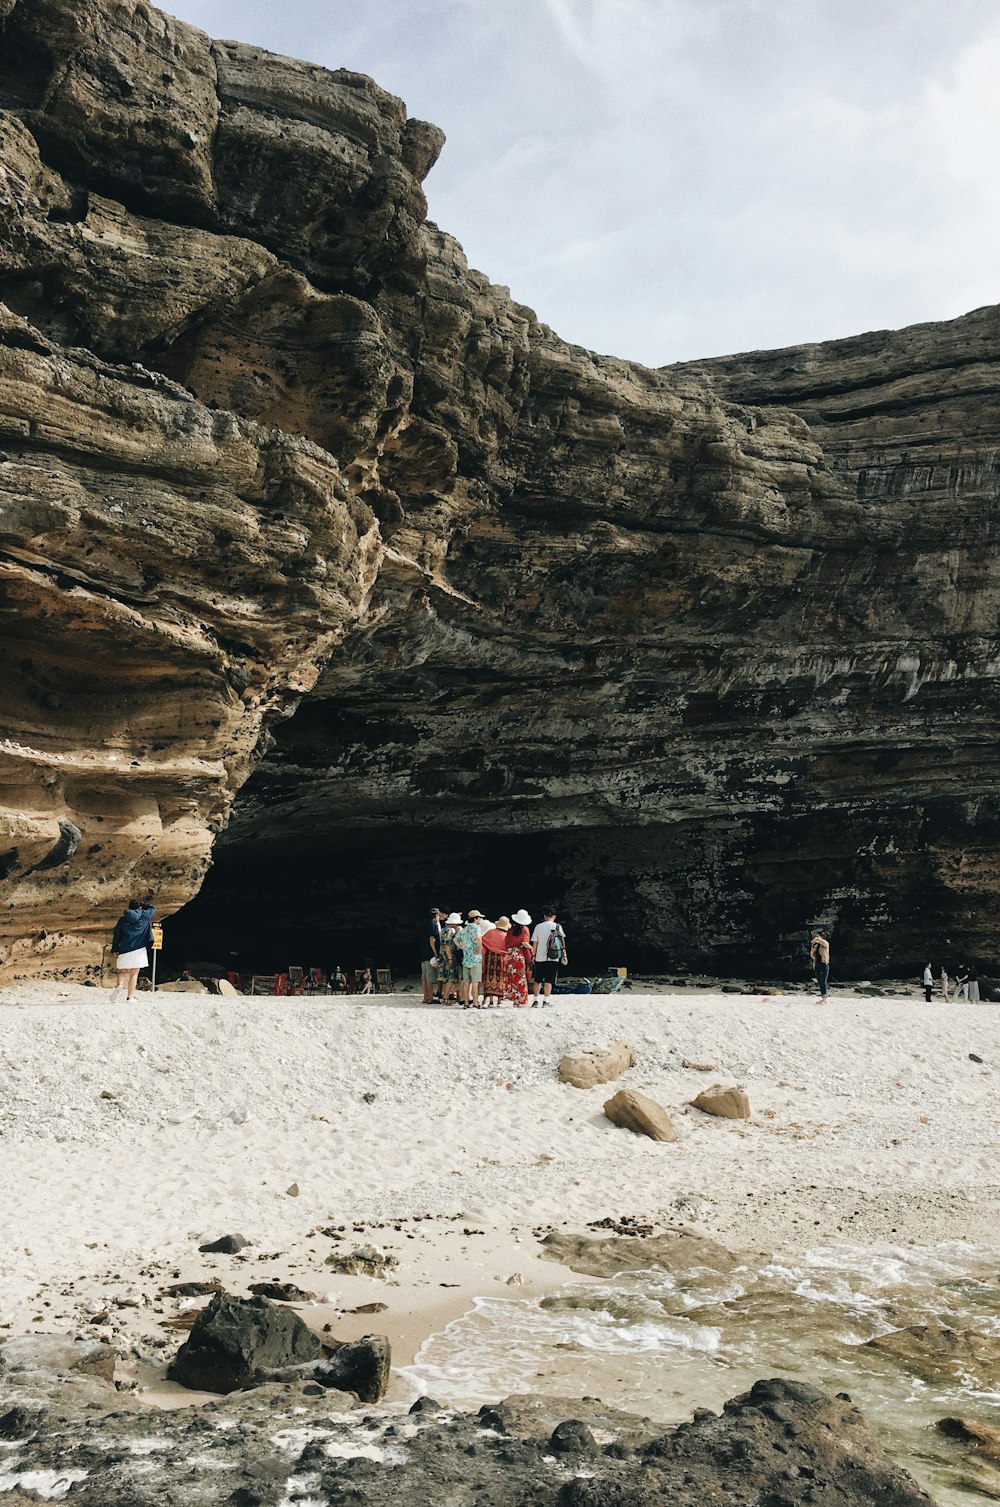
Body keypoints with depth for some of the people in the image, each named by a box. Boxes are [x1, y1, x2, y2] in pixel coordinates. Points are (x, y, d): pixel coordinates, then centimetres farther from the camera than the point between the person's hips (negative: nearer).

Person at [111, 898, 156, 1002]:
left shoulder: (122, 920, 4)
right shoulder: (144, 916, 1)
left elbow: (116, 936, 6)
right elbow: (153, 908, 20)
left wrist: (115, 950, 13)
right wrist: (142, 903, 19)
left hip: (124, 950, 1)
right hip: (139, 950, -1)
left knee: (121, 971, 16)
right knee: (134, 974, 4)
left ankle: (119, 985, -11)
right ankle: (130, 996, 1)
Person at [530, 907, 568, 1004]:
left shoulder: (538, 927, 3)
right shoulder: (557, 927, 0)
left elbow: (534, 944, 4)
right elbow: (562, 943, -3)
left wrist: (533, 956, 13)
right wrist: (564, 956, 0)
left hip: (539, 958, 1)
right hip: (553, 958, -1)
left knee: (537, 980, 12)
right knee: (549, 981, 0)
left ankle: (536, 1000, 12)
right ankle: (545, 1001, -6)